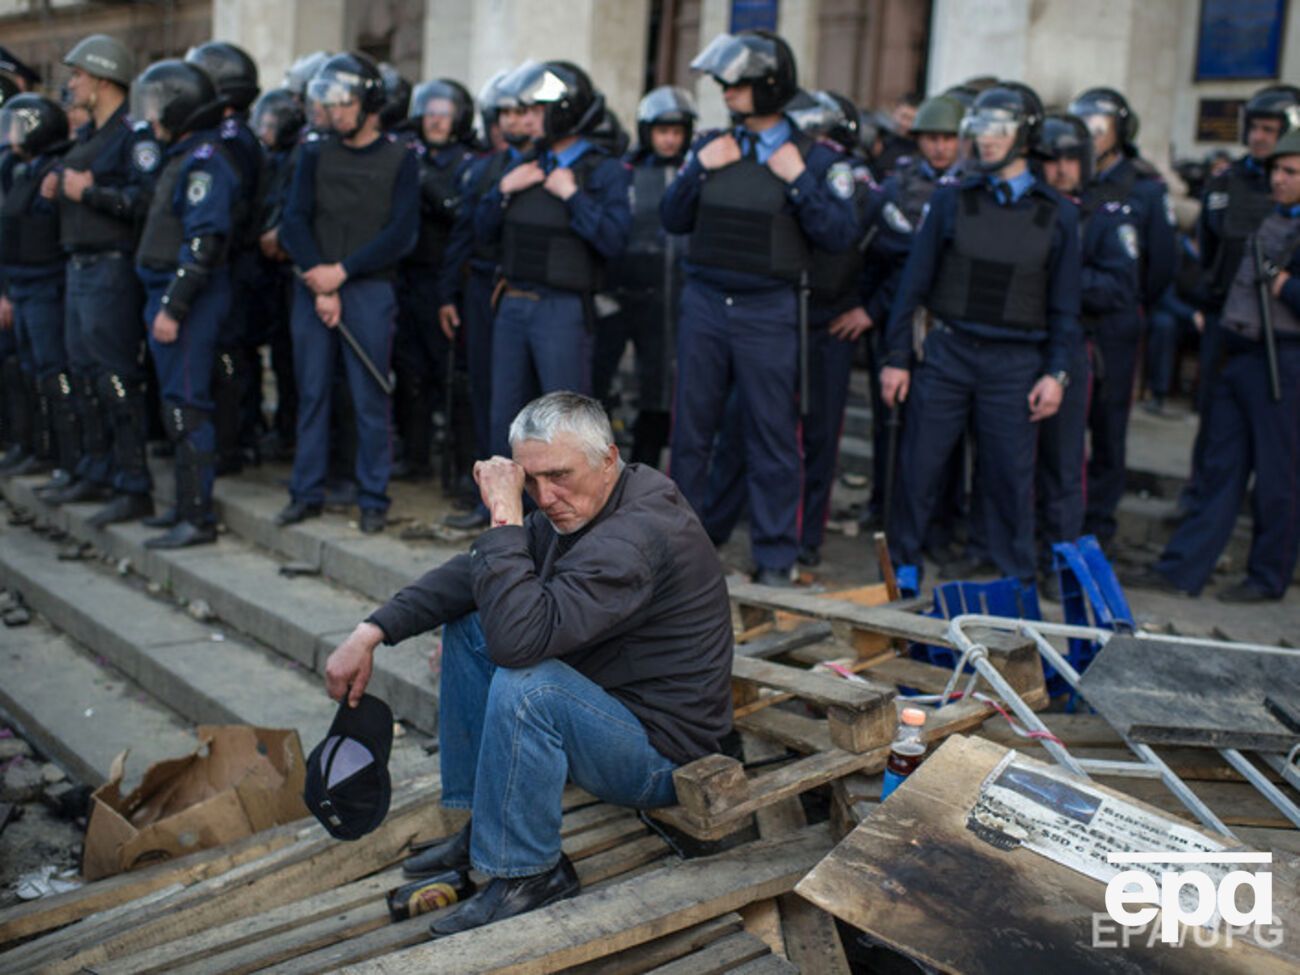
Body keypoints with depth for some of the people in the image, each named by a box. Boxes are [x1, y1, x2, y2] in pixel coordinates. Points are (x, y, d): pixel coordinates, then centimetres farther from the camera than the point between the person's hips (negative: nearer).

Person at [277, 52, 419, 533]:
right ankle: (307, 493, 16)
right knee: (311, 393, 7)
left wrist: (342, 271, -12)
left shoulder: (399, 159, 2)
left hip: (369, 291, -3)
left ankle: (373, 498, 8)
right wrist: (321, 285, -10)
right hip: (314, 288, 3)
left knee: (369, 399, -1)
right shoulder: (315, 155, 10)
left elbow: (401, 234, -6)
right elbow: (294, 222, 2)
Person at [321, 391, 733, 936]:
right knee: (469, 625, 10)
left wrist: (504, 517, -30)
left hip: (662, 756, -10)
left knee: (526, 686, -34)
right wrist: (371, 632, -2)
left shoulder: (633, 538, -29)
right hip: (605, 703, 10)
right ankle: (482, 826, 14)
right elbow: (470, 573, 6)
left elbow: (520, 636, -38)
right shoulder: (572, 510, 2)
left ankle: (529, 874, -12)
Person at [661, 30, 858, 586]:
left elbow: (840, 236, -8)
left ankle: (774, 557, 11)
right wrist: (700, 169, -6)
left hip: (767, 312, -3)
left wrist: (798, 180, -15)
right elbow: (672, 221, 7)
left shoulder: (813, 159, -1)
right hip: (703, 304, 3)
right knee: (691, 430, 9)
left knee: (772, 437, 2)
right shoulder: (712, 145, 8)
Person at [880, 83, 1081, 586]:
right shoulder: (951, 200, 4)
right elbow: (914, 281, 4)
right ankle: (902, 569, 18)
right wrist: (896, 356, 0)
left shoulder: (1057, 214, 5)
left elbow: (1064, 305, 7)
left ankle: (1017, 585, 17)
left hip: (1015, 362, 0)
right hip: (947, 352, 1)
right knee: (919, 468, 3)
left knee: (1010, 478, 3)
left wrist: (1056, 372, -1)